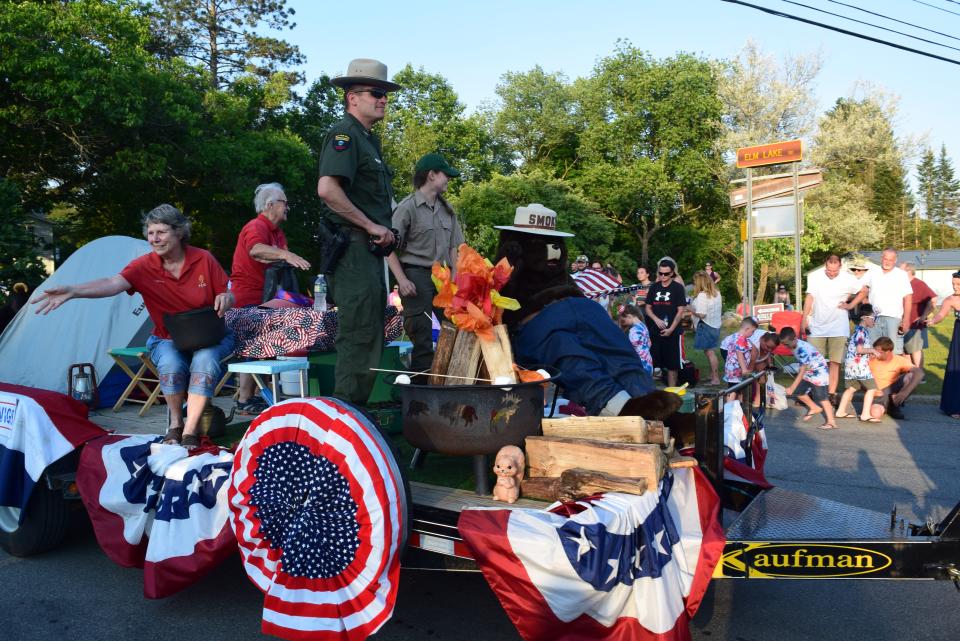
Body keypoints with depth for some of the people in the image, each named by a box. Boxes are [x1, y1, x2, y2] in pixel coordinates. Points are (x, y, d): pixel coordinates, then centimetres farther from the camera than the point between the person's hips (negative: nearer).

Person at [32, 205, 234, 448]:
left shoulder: (204, 259, -10)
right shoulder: (144, 266, -12)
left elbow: (228, 296, -1)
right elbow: (112, 283, -31)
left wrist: (225, 299, -26)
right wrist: (72, 291, -47)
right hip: (169, 339, 1)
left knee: (205, 360, -34)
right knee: (171, 364, -33)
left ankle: (190, 431, -20)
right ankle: (176, 422, -5)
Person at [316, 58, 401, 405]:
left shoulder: (369, 139, 21)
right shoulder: (344, 134, -10)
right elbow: (327, 189, -25)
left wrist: (383, 229, 14)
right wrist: (371, 226, -18)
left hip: (370, 250, 10)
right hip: (353, 246, -10)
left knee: (371, 333, 15)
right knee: (359, 334, -9)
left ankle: (356, 409, 25)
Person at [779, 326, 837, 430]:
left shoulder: (802, 349, -33)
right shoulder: (794, 346, -7)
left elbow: (802, 372, -30)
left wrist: (792, 388, -28)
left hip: (819, 372, -9)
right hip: (809, 373, 9)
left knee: (821, 397, -8)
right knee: (799, 392, 9)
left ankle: (831, 422, -1)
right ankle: (814, 408, 31)